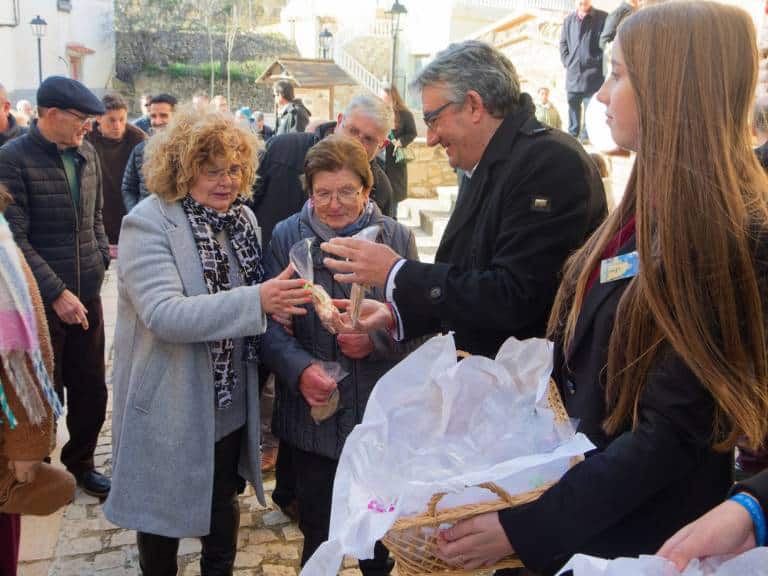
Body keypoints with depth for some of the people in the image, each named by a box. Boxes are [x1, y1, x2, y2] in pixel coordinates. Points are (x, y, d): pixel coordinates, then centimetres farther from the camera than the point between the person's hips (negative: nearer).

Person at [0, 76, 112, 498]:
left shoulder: (87, 154, 6)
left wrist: (103, 256, 2)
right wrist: (57, 293, -19)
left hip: (86, 294, 5)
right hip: (41, 300, -5)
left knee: (92, 389, 13)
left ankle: (80, 463, 33)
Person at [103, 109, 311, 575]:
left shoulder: (243, 218, 2)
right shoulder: (148, 224, -17)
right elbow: (163, 314, -30)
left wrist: (278, 301, -8)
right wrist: (256, 301, -37)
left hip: (232, 406, 5)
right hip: (171, 409, -5)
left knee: (224, 508, 23)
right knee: (165, 516, 16)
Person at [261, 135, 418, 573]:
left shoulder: (397, 237, -3)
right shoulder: (287, 237, -3)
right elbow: (271, 323, -7)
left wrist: (375, 340, -22)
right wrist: (301, 369, -24)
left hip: (382, 413, 0)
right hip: (312, 412, 0)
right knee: (317, 530, 15)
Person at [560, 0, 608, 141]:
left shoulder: (602, 18, -1)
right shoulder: (569, 19, 11)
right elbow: (563, 43, 16)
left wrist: (597, 62, -8)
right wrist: (567, 62, 5)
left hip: (593, 73, -4)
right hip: (573, 72, 4)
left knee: (590, 108, -4)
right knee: (573, 106, 11)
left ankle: (586, 138, 1)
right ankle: (572, 136, 20)